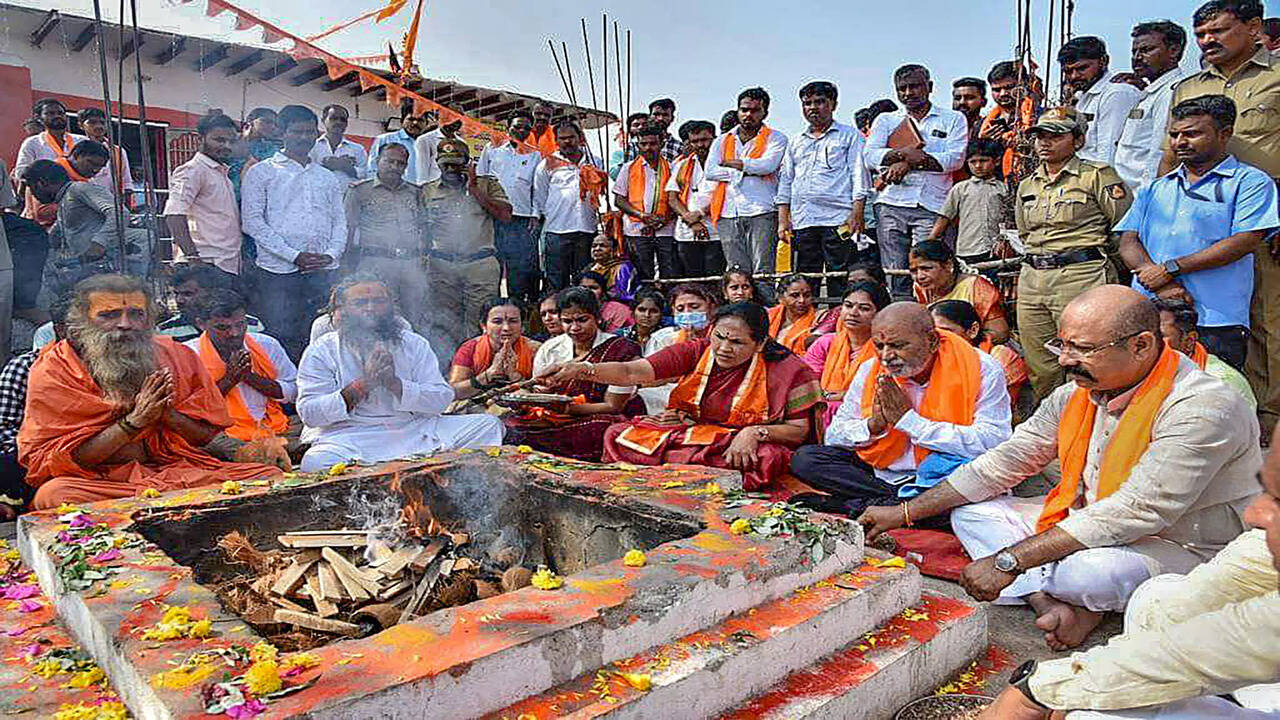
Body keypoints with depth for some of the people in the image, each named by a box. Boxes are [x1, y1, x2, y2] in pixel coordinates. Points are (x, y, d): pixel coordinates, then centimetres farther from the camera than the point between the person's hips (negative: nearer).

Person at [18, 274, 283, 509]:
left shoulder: (175, 356, 7)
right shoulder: (52, 370, 0)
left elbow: (207, 436, 7)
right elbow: (55, 461, -8)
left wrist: (167, 413, -13)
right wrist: (134, 421, -16)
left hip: (176, 470, 2)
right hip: (97, 480, -2)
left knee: (270, 476, -18)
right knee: (53, 494, -37)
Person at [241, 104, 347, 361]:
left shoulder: (327, 177, 21)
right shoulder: (261, 173, 7)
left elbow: (340, 221, 16)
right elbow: (252, 221, -3)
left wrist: (331, 254, -5)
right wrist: (294, 256, -12)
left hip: (323, 273, 4)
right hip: (278, 272, -3)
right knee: (283, 342, -5)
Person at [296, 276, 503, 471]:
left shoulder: (414, 344, 9)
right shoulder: (321, 351, 3)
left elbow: (442, 399, 0)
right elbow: (308, 413, -7)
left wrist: (395, 384, -15)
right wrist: (362, 384, -16)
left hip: (414, 429, 2)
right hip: (350, 436, -2)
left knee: (488, 425, -12)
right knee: (315, 463, -36)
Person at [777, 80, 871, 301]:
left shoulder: (850, 136, 10)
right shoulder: (796, 142, 22)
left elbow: (859, 175, 1)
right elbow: (785, 182, 20)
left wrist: (856, 214, -10)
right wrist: (783, 220, 10)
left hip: (838, 219, -4)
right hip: (802, 222, 4)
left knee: (839, 281, -6)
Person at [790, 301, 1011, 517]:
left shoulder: (983, 370, -11)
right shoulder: (870, 370, 0)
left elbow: (992, 444, -24)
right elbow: (832, 437, 5)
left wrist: (908, 419, -21)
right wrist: (874, 425, -16)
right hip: (879, 474, 4)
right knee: (805, 458, -11)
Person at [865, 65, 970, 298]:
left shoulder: (953, 119, 16)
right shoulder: (886, 120, 21)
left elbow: (956, 158, 0)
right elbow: (871, 156, 4)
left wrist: (910, 163, -9)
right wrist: (903, 153, -14)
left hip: (932, 207, -2)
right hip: (892, 204, 2)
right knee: (894, 271, -4)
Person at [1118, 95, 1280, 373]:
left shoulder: (1250, 181, 7)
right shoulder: (1154, 188, 22)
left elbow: (1245, 242, -7)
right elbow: (1128, 243, 10)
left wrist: (1170, 269, -11)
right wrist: (1161, 285, -9)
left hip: (1215, 322, -4)